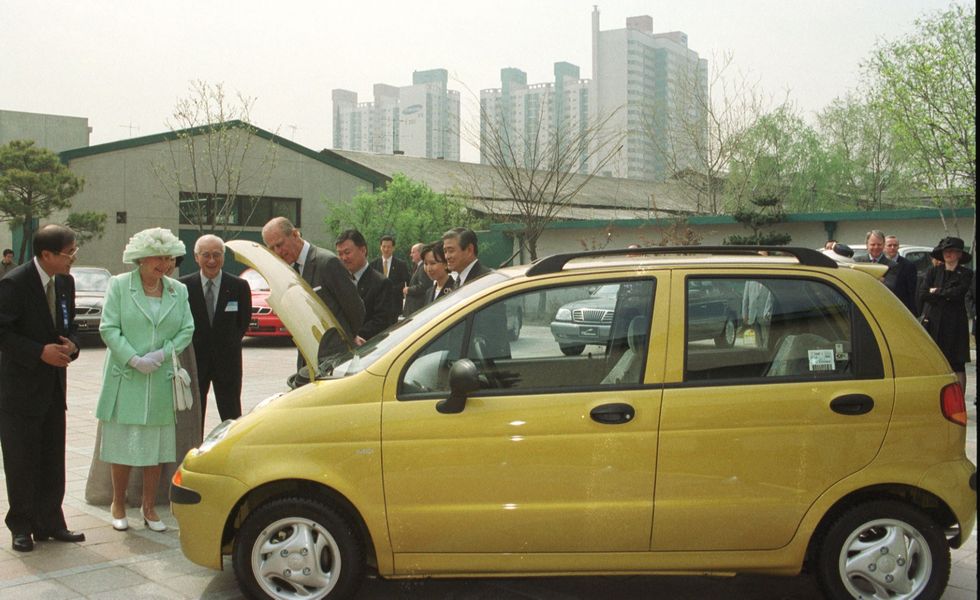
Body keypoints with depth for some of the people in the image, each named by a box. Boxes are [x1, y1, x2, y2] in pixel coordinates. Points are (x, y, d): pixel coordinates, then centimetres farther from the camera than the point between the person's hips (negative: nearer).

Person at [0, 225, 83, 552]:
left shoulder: (65, 282, 5)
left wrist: (72, 345, -6)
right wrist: (40, 352, -23)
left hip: (54, 386, 6)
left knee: (53, 461, 12)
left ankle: (49, 523, 22)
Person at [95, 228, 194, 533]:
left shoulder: (179, 291, 7)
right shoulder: (119, 285, -1)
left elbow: (187, 330, 4)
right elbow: (108, 328, -6)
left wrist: (163, 353, -12)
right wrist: (133, 359, -16)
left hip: (161, 380, 3)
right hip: (125, 379, -2)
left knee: (156, 447, 7)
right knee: (122, 443, 4)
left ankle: (149, 508, 18)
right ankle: (118, 505, 21)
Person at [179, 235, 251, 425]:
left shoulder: (239, 286, -2)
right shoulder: (184, 286, -2)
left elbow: (244, 322, 5)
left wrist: (228, 344, 1)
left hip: (227, 361, 0)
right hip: (194, 360, 1)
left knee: (232, 418, 4)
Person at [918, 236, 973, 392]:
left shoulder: (965, 274, 5)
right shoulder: (933, 271, 11)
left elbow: (958, 293, -11)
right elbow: (922, 294, -1)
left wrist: (936, 292, -3)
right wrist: (946, 296, -8)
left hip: (955, 322, -2)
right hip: (933, 322, 2)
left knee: (957, 364, 0)